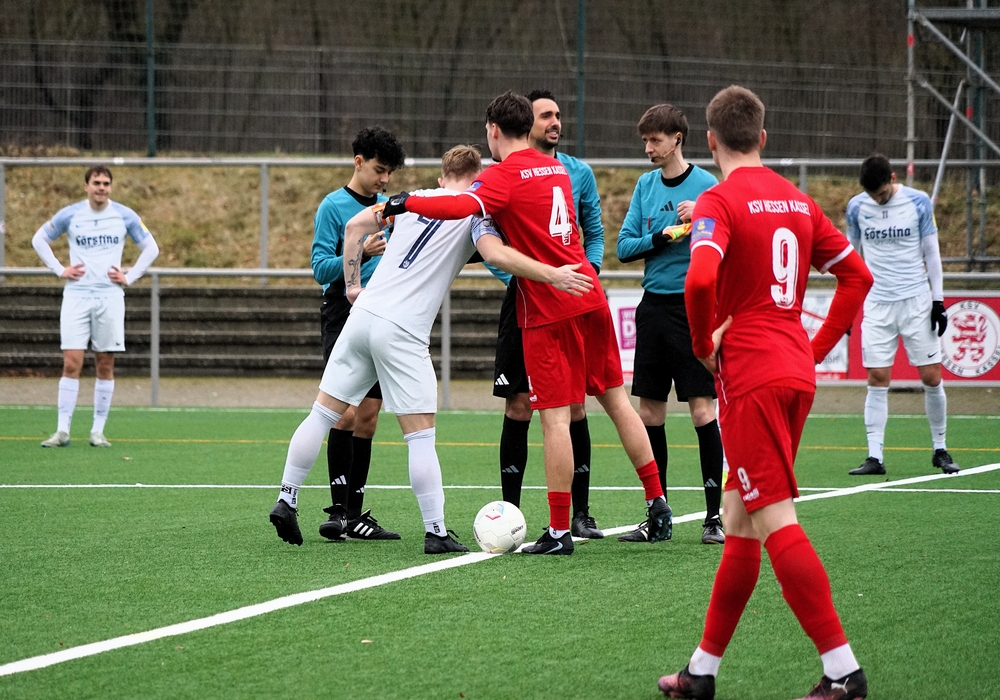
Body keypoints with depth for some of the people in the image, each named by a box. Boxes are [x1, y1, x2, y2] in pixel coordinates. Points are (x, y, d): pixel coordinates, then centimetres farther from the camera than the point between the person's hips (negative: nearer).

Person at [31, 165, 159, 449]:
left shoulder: (125, 216, 2)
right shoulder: (69, 215, 1)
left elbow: (151, 248, 13)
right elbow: (39, 240, 15)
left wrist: (130, 277, 4)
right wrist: (60, 270, 5)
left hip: (110, 296, 1)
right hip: (76, 295, -1)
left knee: (105, 366, 1)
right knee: (71, 364, -8)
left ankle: (98, 431, 8)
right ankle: (62, 431, -6)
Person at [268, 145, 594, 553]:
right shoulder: (474, 213, 0)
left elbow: (355, 225, 17)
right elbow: (496, 254, -19)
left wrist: (353, 284, 22)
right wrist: (552, 275, -24)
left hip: (362, 315, 5)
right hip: (402, 333, -5)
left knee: (323, 413, 14)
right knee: (421, 437, -2)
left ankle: (286, 500, 17)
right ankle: (436, 532, -3)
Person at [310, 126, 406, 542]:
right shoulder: (334, 207, -6)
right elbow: (321, 269, -12)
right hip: (344, 315, -6)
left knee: (368, 415, 5)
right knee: (347, 410, -16)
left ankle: (354, 514, 9)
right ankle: (338, 510, -16)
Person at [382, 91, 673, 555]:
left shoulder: (504, 176, -10)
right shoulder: (556, 169, 15)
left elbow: (463, 207, -29)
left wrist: (407, 202, -23)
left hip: (548, 309, -7)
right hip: (589, 297, 7)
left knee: (555, 417, -6)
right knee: (615, 398, 14)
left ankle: (559, 531, -6)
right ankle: (657, 505, 17)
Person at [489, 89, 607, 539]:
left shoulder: (579, 174, 7)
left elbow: (595, 234, 14)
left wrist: (589, 270, -5)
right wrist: (515, 279, -12)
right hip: (523, 302, -2)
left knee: (574, 404, 1)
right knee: (519, 406, -2)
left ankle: (581, 514, 6)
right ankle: (510, 512, 4)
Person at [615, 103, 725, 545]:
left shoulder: (706, 186, -4)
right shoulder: (646, 186, 11)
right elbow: (624, 247, 8)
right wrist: (660, 237, -9)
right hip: (653, 306, 5)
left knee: (702, 409, -8)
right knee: (649, 411, 6)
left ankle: (714, 516, -4)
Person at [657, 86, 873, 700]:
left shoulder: (720, 201, -9)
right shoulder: (796, 200, 13)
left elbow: (700, 280, -25)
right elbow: (857, 274, 17)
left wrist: (704, 344, -8)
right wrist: (818, 348, 18)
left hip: (750, 377, -8)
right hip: (796, 373, 8)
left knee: (775, 522, -9)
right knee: (739, 522, 13)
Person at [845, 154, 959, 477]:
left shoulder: (919, 203, -3)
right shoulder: (857, 207, 1)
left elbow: (931, 253, 4)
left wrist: (938, 300, 1)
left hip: (916, 301, -1)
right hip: (877, 303, 1)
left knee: (931, 377, 0)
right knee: (877, 379, -4)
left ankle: (940, 449, 14)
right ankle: (874, 456, -4)